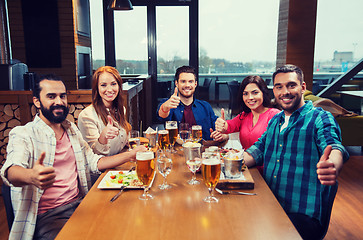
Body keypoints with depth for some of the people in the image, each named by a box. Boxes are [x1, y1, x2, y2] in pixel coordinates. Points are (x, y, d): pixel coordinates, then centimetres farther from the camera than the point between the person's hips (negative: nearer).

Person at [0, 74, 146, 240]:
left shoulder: (72, 130, 15)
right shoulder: (22, 134, -5)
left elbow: (94, 162, 13)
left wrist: (131, 155, 2)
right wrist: (31, 176, -48)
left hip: (79, 204, 6)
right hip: (46, 215, -5)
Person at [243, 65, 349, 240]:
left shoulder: (320, 118, -2)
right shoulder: (274, 121, 18)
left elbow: (333, 147, -20)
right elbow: (258, 150, 18)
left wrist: (332, 167, -45)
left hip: (302, 214, -5)